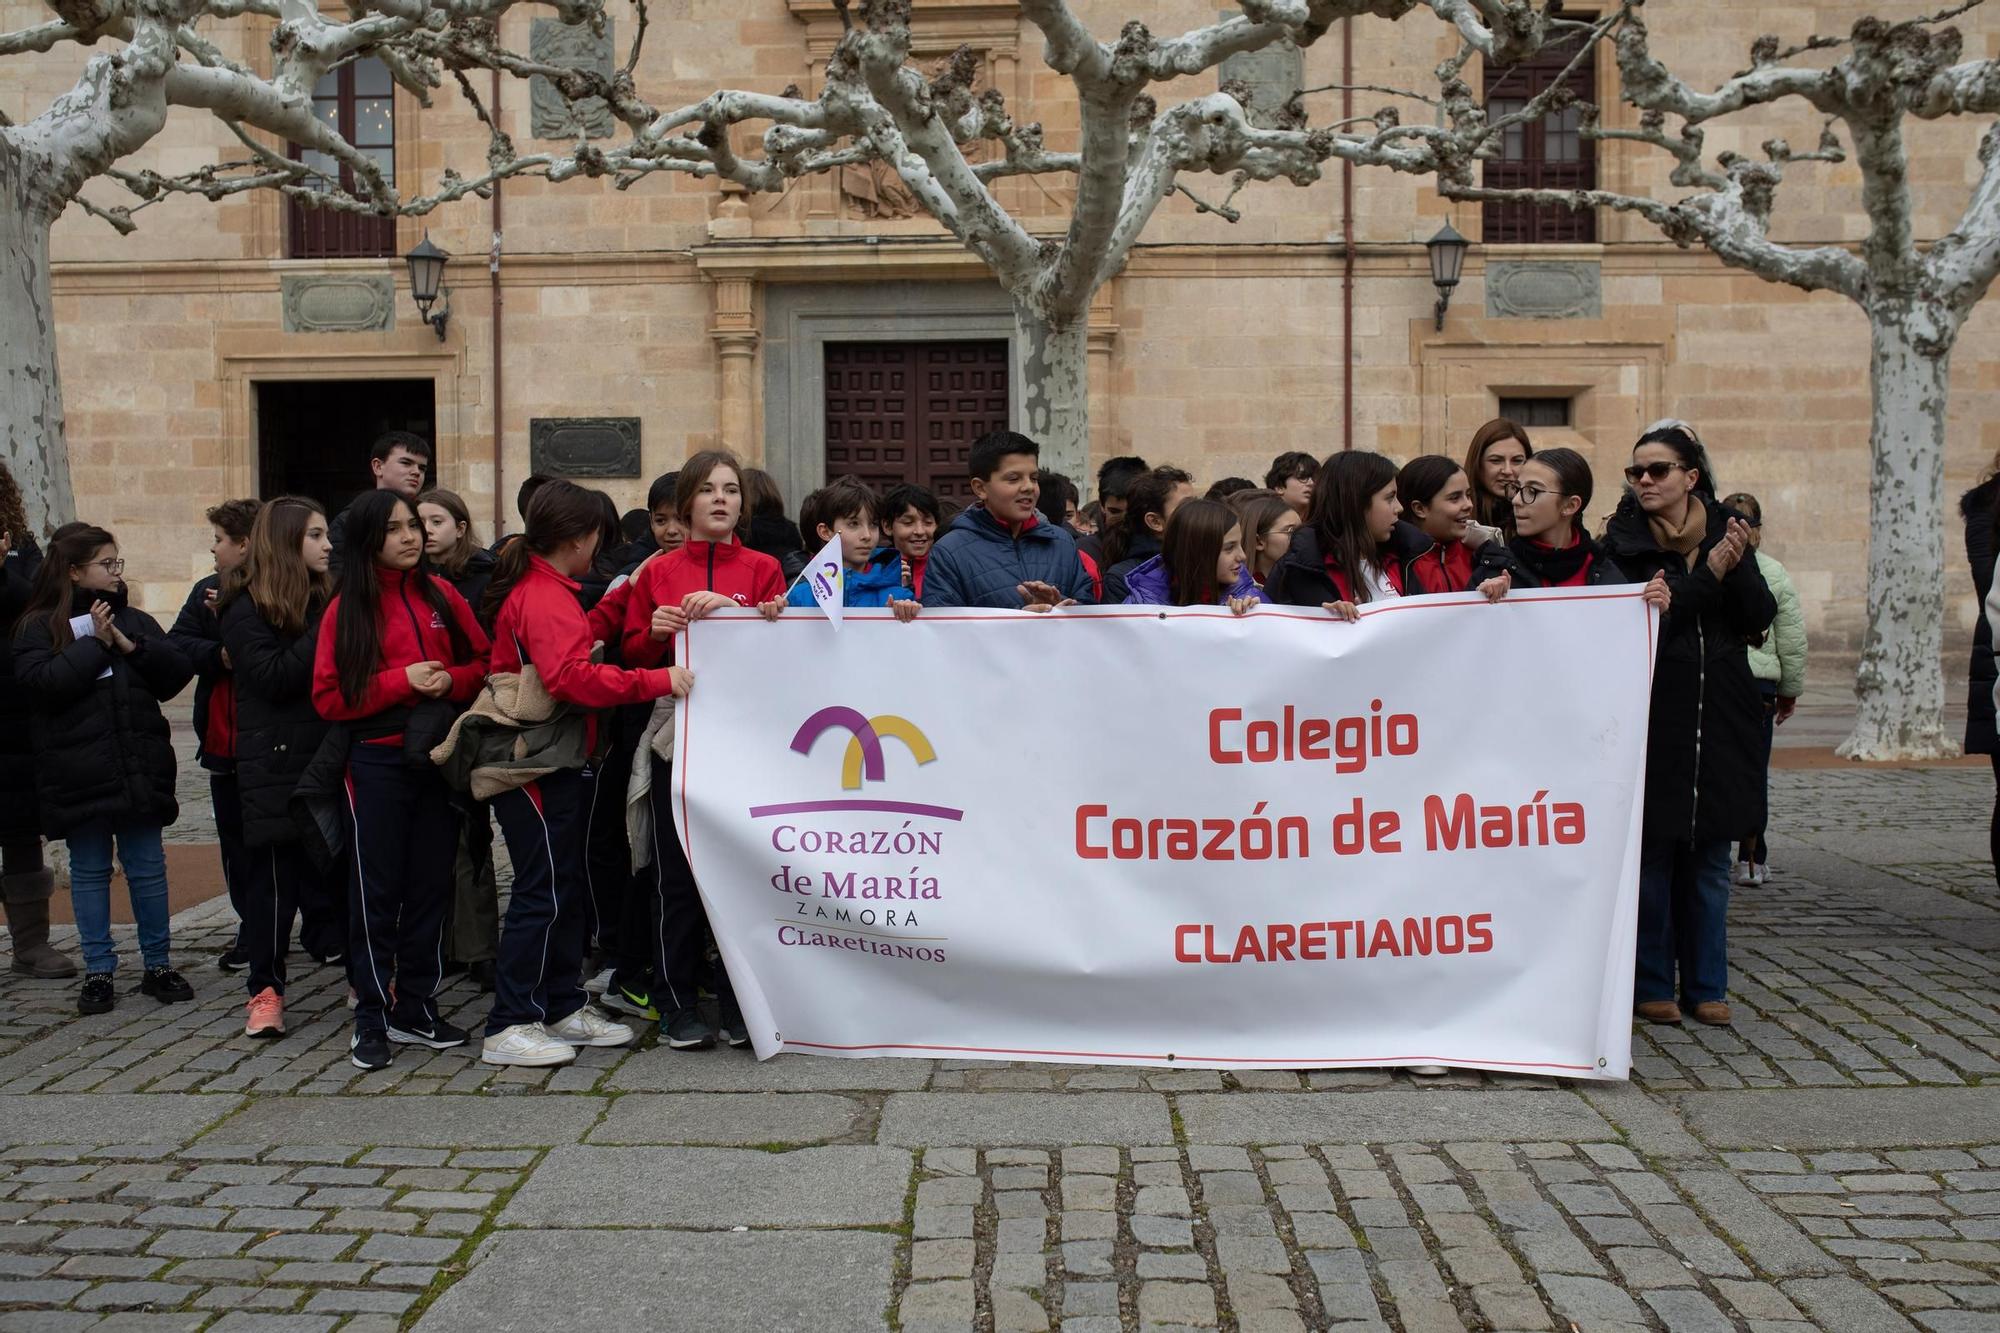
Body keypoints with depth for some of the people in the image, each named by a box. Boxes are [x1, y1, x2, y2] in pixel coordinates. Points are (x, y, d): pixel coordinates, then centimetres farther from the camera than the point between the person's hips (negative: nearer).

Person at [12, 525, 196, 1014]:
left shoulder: (133, 619, 8)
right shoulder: (39, 626, 0)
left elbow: (179, 672, 0)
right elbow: (41, 684, -16)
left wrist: (130, 645, -12)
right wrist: (95, 643, -15)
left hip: (140, 768, 2)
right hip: (78, 775, -2)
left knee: (147, 868, 7)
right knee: (90, 871, 7)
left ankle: (158, 964, 17)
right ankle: (98, 971, 16)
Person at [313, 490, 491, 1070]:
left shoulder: (441, 595, 7)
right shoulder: (347, 608, -3)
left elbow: (484, 662, 9)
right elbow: (329, 697, -7)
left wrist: (451, 681, -11)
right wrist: (403, 681, -15)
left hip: (438, 756, 4)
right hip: (376, 764, -4)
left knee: (430, 885, 9)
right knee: (376, 891, 1)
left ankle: (416, 1010, 21)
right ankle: (371, 1020, 11)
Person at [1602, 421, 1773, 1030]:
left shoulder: (1728, 532, 7)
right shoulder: (1622, 541, -3)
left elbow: (1759, 620, 2)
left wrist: (1737, 566, -14)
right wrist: (1708, 574, -17)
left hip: (1720, 720, 3)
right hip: (1654, 717, -3)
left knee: (1710, 857, 10)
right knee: (1652, 854, 2)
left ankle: (1706, 985, 20)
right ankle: (1651, 985, 13)